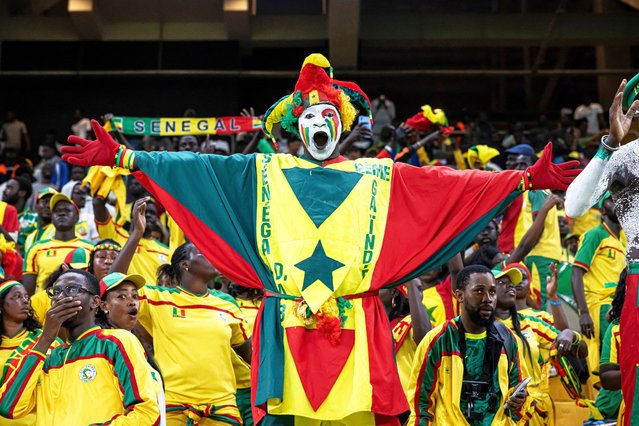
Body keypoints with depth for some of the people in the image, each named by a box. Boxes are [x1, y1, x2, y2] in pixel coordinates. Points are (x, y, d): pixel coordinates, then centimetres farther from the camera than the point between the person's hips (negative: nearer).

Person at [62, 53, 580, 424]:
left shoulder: (379, 177, 14)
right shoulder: (268, 173, 15)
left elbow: (453, 183, 7)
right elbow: (193, 167, 9)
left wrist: (525, 179, -2)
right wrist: (123, 157, 0)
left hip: (355, 324, 0)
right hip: (288, 325, 0)